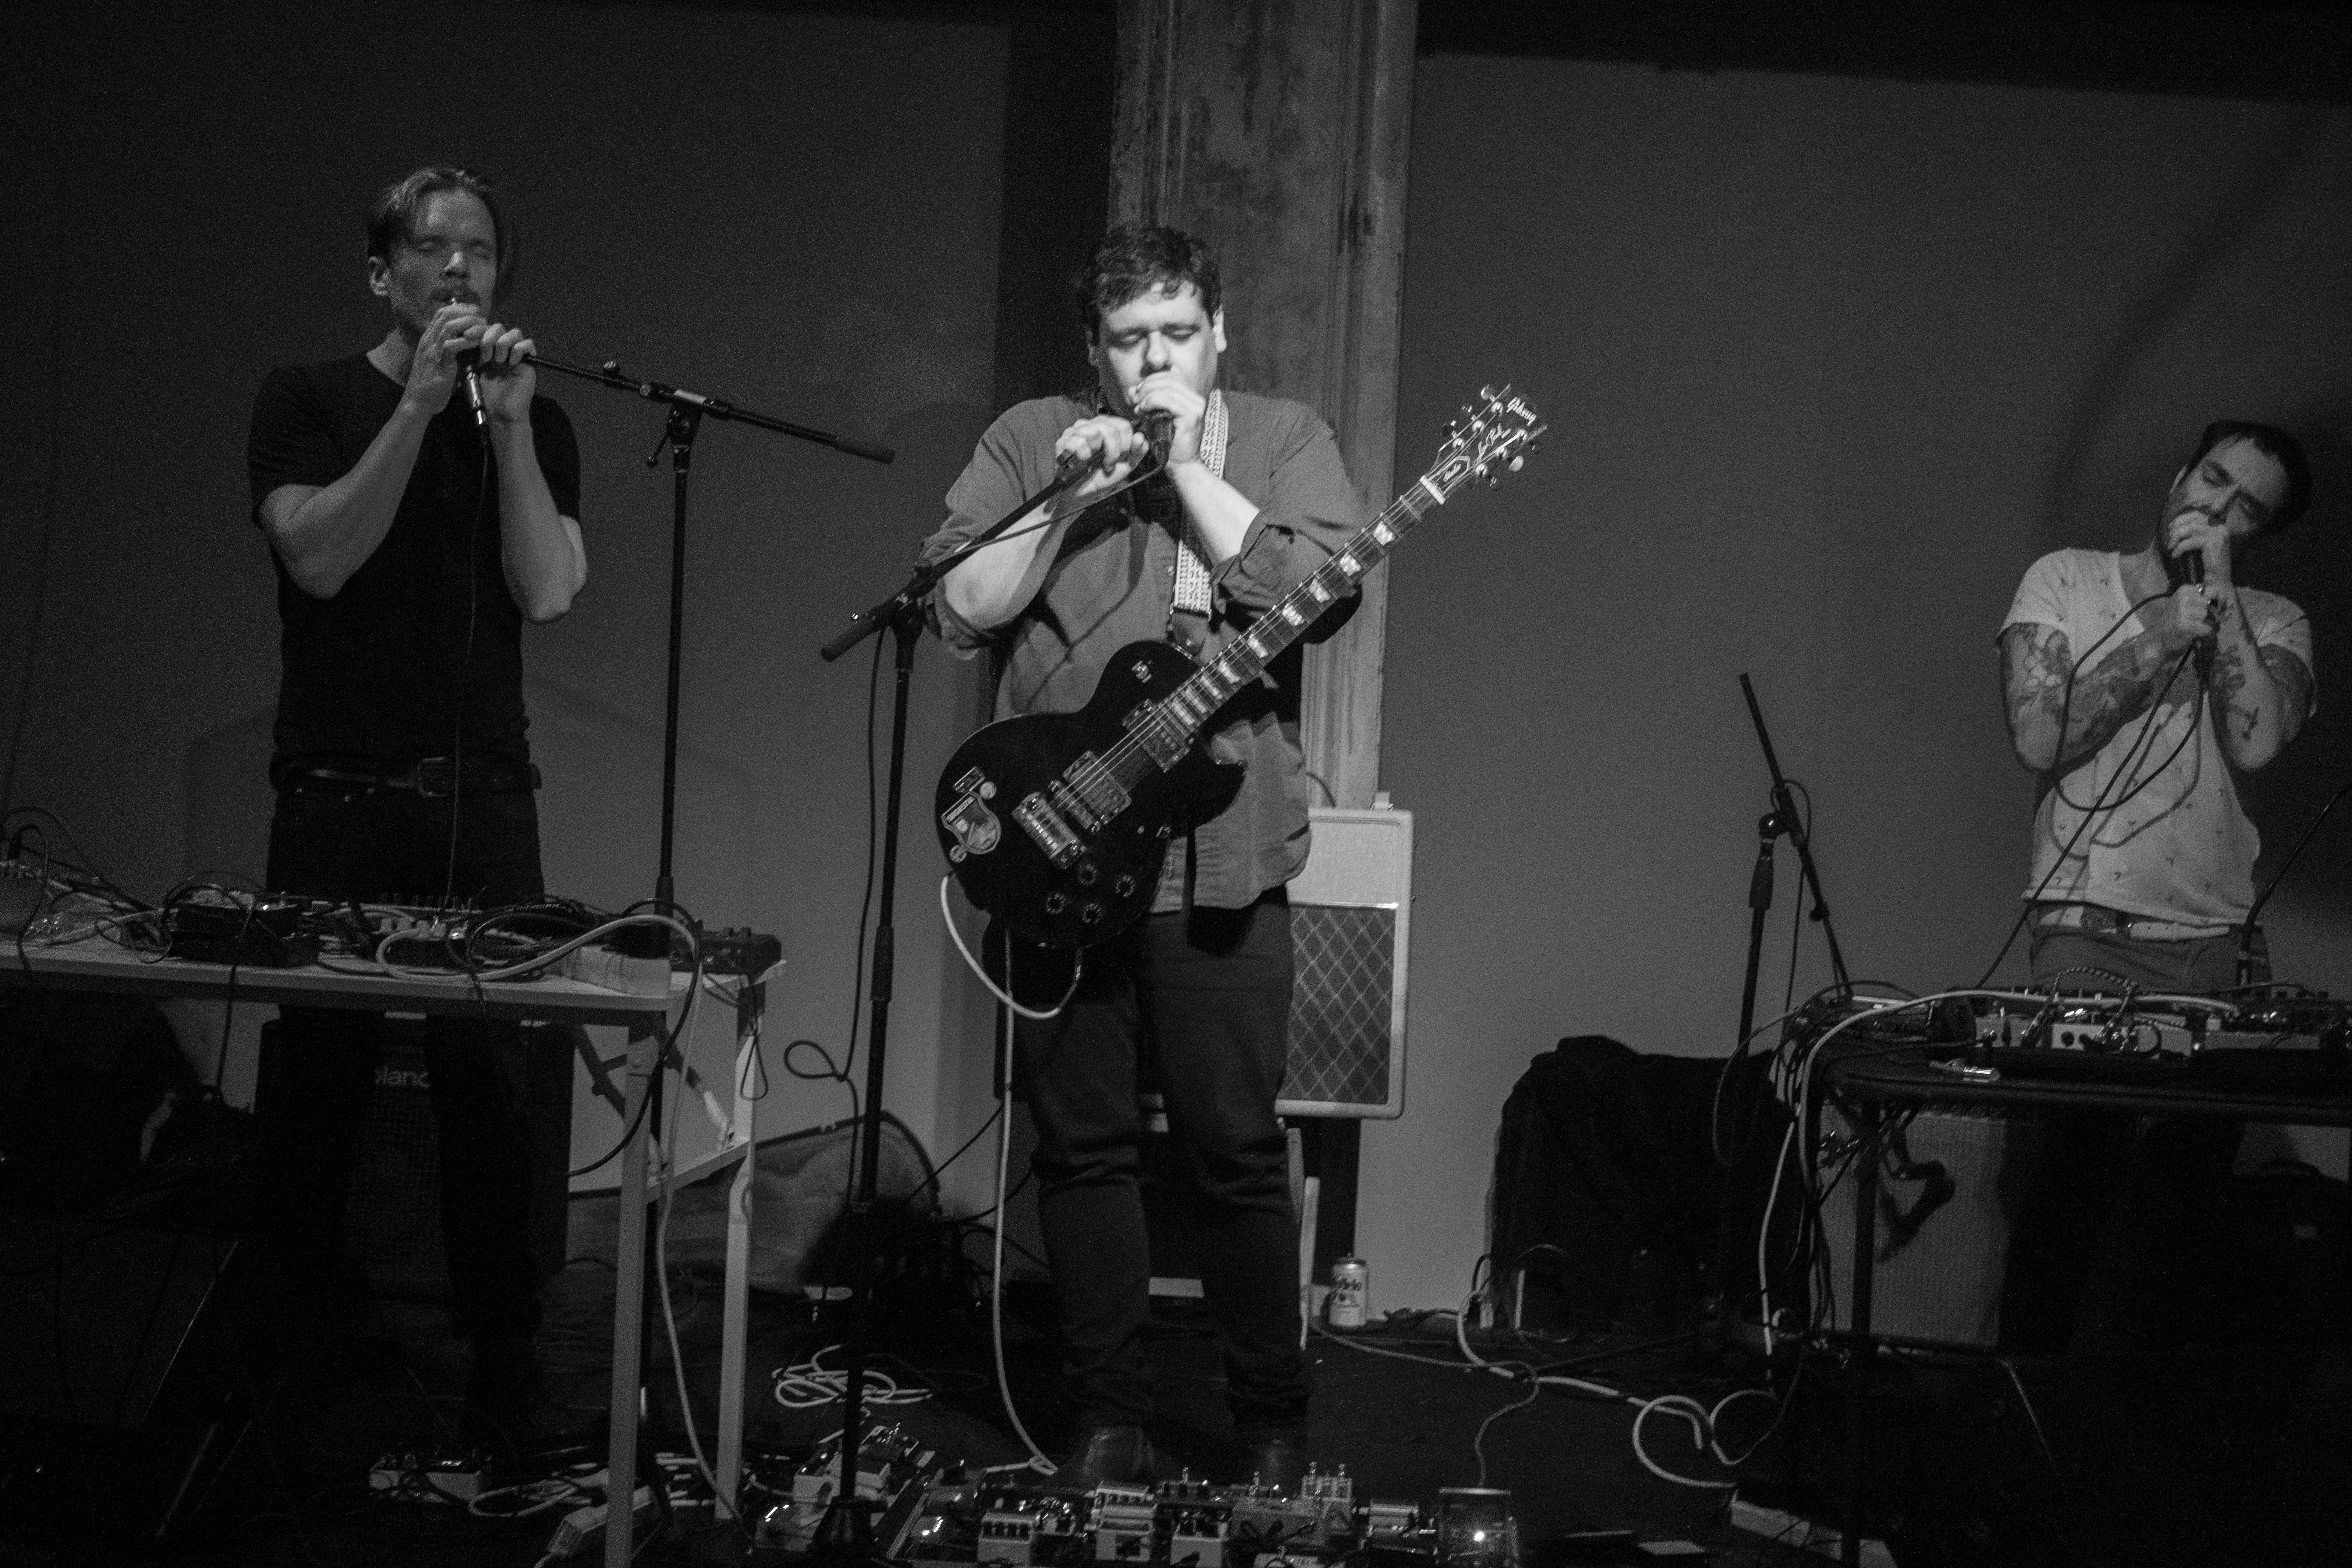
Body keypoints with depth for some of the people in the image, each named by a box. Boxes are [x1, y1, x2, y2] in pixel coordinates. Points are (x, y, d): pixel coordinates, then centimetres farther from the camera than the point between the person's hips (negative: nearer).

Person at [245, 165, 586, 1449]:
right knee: (315, 1076, 0)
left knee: (486, 1080, -4)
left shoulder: (534, 425, 12)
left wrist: (506, 422, -11)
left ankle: (500, 1376, 5)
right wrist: (421, 405, -13)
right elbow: (318, 556, -10)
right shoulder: (307, 403, 6)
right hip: (334, 798, -1)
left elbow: (548, 592, -2)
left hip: (481, 799, 1)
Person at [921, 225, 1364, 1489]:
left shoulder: (1281, 442, 7)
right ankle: (1109, 1414, 19)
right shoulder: (1031, 441, 10)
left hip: (1222, 862, -2)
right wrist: (1070, 495, -11)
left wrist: (1185, 464, -11)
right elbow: (957, 612, 0)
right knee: (1081, 1142, 7)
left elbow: (1320, 591, -11)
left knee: (1237, 1150, 1)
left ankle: (1272, 1420, 16)